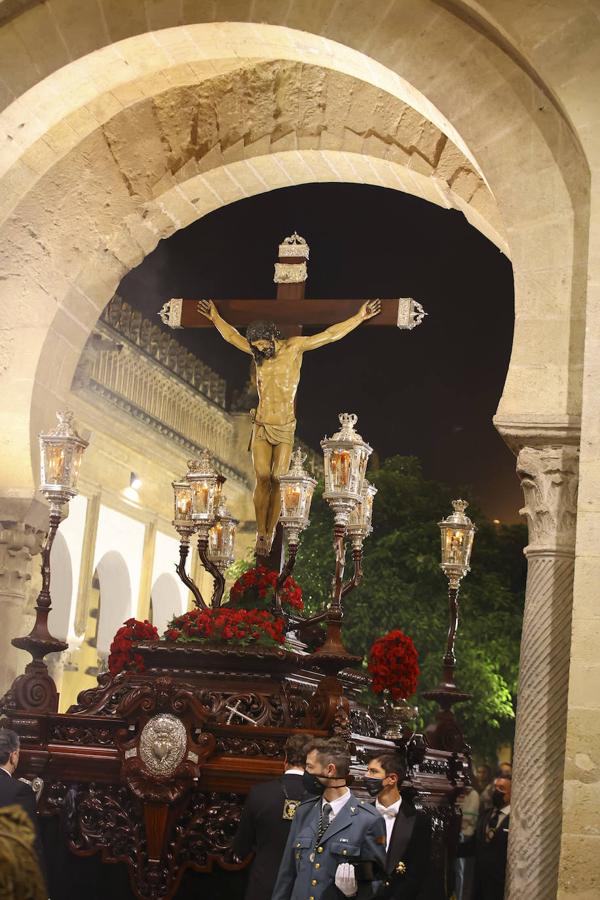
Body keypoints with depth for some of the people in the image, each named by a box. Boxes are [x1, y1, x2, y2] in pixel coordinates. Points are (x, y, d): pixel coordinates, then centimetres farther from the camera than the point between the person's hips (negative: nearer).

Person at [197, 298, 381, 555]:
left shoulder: (294, 347, 0)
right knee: (262, 480, -7)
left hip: (285, 429, -2)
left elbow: (331, 334, 0)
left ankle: (269, 534, -1)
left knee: (277, 481, -6)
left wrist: (360, 317, -1)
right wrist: (215, 316, 33)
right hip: (261, 427, 2)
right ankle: (261, 534, -3)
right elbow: (232, 336, 25)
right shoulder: (259, 353, 8)